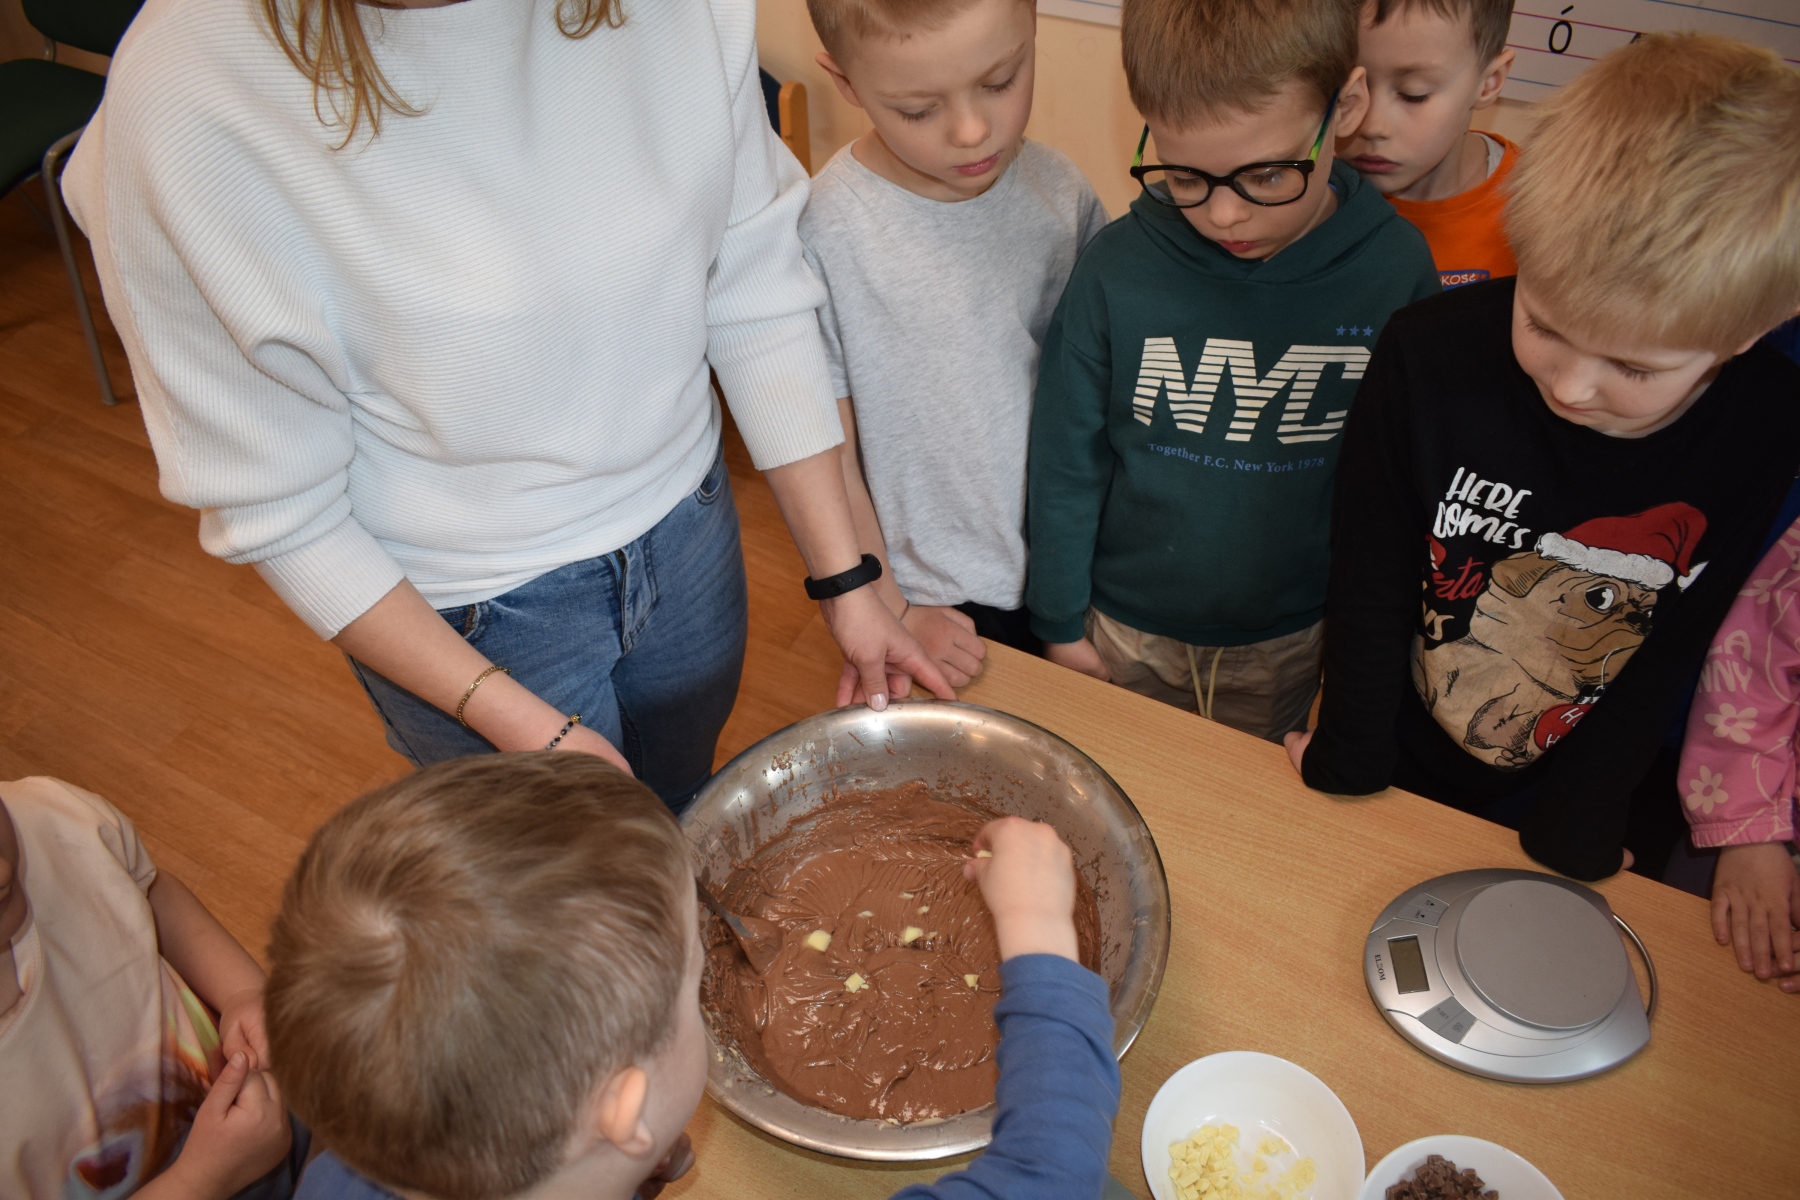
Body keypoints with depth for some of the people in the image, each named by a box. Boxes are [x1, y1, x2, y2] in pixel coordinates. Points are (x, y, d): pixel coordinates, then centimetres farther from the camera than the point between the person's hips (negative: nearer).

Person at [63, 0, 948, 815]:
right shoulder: (186, 101, -28)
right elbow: (273, 507, -18)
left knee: (690, 818, 30)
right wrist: (527, 729, -19)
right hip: (468, 617, -3)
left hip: (684, 517, 4)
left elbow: (755, 290, -6)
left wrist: (842, 579, -4)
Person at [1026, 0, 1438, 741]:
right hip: (1127, 636, 0)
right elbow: (1066, 462, -8)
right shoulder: (1118, 268, -19)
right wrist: (1060, 621, -1)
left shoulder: (1397, 270, -15)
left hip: (1297, 647, 1)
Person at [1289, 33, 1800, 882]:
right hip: (1396, 771, 0)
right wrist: (1346, 769, -8)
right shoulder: (1430, 357, -26)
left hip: (1565, 800, 1)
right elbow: (1368, 596, -16)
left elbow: (1678, 659, -11)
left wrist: (1577, 828, -7)